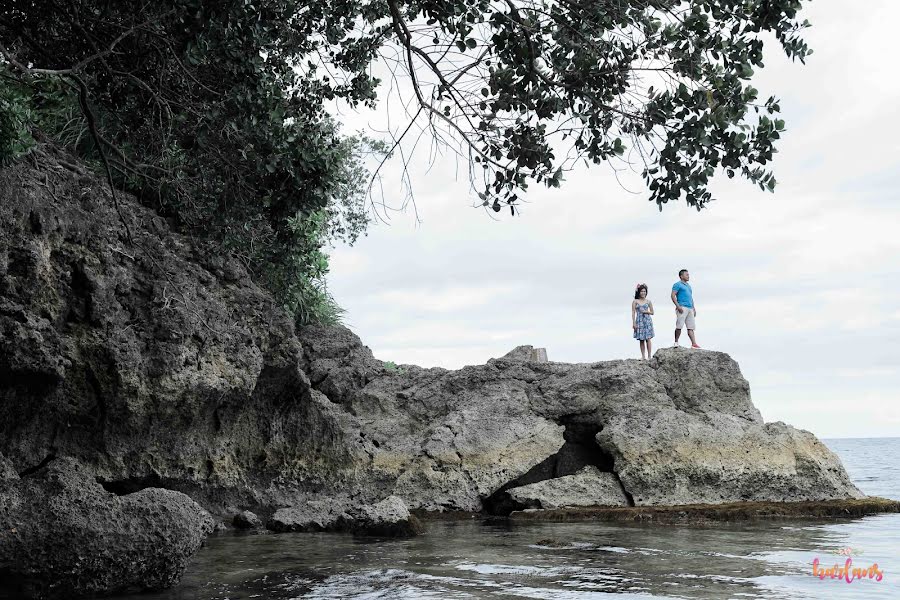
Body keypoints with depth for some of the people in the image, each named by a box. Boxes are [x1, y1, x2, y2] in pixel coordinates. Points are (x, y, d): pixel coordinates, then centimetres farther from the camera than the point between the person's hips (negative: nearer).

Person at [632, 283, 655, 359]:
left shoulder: (648, 302, 7)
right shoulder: (635, 301, 4)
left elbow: (652, 312, 12)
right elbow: (633, 313, 1)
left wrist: (646, 311, -8)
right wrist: (634, 323, -5)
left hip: (647, 321, 0)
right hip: (639, 321, 0)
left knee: (648, 339, -6)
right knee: (641, 340, 3)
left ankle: (649, 356, -5)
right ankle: (643, 356, 8)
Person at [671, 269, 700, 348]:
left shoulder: (688, 286, 25)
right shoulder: (677, 284, 0)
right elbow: (673, 295, -9)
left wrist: (694, 308, 20)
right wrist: (678, 306, -18)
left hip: (690, 308, 8)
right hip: (682, 308, -8)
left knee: (691, 327, 1)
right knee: (679, 326, -10)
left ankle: (694, 343, -4)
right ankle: (676, 342, -2)